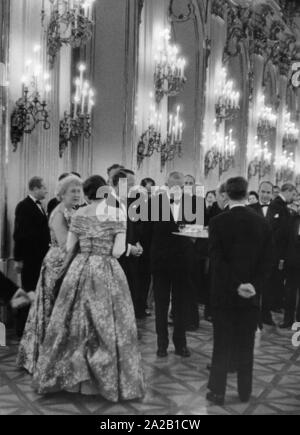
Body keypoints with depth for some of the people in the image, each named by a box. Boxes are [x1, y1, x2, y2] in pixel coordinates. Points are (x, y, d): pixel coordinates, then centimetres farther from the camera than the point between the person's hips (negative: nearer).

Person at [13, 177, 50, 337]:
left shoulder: (39, 206, 14)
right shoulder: (24, 206, -11)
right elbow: (19, 234, -13)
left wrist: (47, 251, 9)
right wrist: (18, 259, -14)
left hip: (41, 257, 8)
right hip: (30, 258, -8)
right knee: (28, 292, -1)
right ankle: (23, 329, 8)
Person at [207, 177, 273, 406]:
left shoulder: (217, 222, -9)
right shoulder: (262, 223, -1)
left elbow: (217, 260, -14)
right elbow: (266, 261, -5)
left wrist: (236, 286, -14)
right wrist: (255, 286, -8)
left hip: (224, 293, -2)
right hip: (252, 294, 2)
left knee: (222, 343, 7)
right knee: (246, 344, 12)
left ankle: (218, 391, 11)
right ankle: (245, 391, 22)